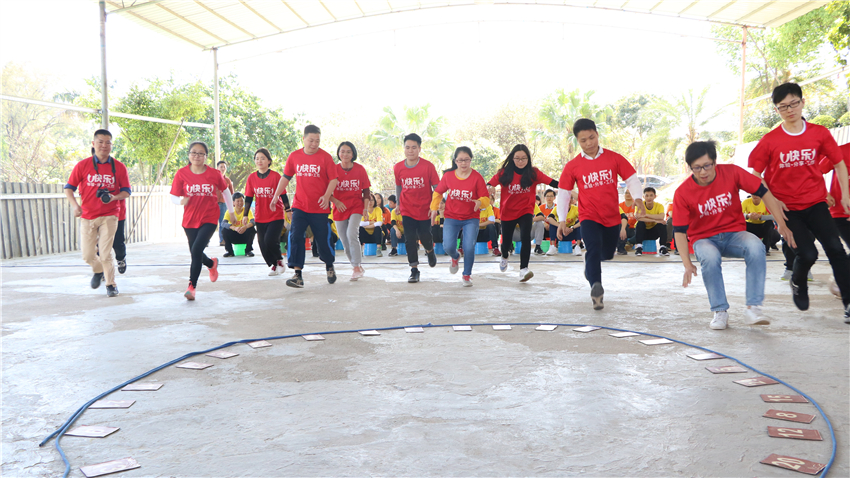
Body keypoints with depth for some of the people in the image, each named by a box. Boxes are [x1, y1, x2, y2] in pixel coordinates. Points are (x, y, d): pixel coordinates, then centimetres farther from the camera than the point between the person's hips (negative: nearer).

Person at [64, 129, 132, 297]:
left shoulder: (119, 167, -1)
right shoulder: (82, 165, -1)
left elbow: (126, 191, 3)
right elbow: (69, 188, 1)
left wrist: (114, 197, -19)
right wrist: (75, 205, -16)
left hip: (109, 216, -1)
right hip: (87, 216, 2)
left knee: (105, 253, -7)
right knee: (87, 255, 6)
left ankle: (111, 284, 10)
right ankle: (98, 271, 38)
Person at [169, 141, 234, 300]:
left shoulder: (214, 174, -4)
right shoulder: (181, 173, -4)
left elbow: (225, 191, 13)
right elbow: (174, 197, -2)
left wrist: (231, 211, 20)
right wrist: (181, 201, -25)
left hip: (209, 219, -3)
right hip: (190, 220, 3)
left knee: (196, 250, -19)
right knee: (195, 253, 14)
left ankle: (192, 286, -8)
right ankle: (212, 264, 50)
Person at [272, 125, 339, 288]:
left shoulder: (325, 157, -5)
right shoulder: (294, 156, 3)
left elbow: (333, 179, -6)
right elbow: (285, 177, 12)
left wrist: (327, 196, -22)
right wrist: (275, 197, 8)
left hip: (319, 208, -2)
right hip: (299, 206, 2)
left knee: (323, 239, 7)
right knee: (295, 237, -11)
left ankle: (329, 266, 35)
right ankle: (297, 274, -9)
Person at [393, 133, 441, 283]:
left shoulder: (428, 166, -12)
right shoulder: (398, 168, -3)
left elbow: (436, 187, -6)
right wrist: (398, 205, 15)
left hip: (424, 210, -2)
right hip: (407, 211, 2)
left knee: (425, 237, 7)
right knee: (410, 240, -2)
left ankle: (430, 251, 43)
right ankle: (414, 271, 10)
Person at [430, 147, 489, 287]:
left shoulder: (477, 177, -8)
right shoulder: (448, 175, -2)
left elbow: (486, 198, -8)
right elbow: (438, 192, 13)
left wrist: (480, 202, -30)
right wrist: (434, 208, 5)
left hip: (471, 219, -1)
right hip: (451, 217, 1)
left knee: (469, 247, -13)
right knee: (448, 246, -13)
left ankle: (466, 275, 13)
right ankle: (455, 257, 28)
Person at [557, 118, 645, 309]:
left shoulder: (613, 158, -3)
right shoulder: (572, 166, -4)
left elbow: (631, 178, 1)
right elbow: (563, 192, 2)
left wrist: (638, 199, -16)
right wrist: (562, 220, -3)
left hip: (612, 217, 2)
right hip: (589, 217, -2)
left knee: (607, 254, 17)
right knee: (594, 248, -26)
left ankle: (590, 262, 50)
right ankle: (596, 287, -28)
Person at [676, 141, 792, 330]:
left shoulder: (732, 173, -11)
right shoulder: (683, 193, -14)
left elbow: (763, 192, -3)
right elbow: (679, 230, -13)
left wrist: (782, 225, -5)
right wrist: (687, 264, -23)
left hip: (734, 233, 2)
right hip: (704, 239, -1)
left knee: (756, 247, -31)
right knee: (710, 257, -36)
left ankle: (753, 308, -27)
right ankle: (720, 311, -19)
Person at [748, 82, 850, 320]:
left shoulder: (819, 133, -1)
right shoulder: (770, 140, -7)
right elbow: (756, 175, -1)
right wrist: (771, 202, -10)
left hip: (815, 202, 2)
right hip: (786, 207, -2)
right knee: (807, 254, -11)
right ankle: (798, 283, 24)